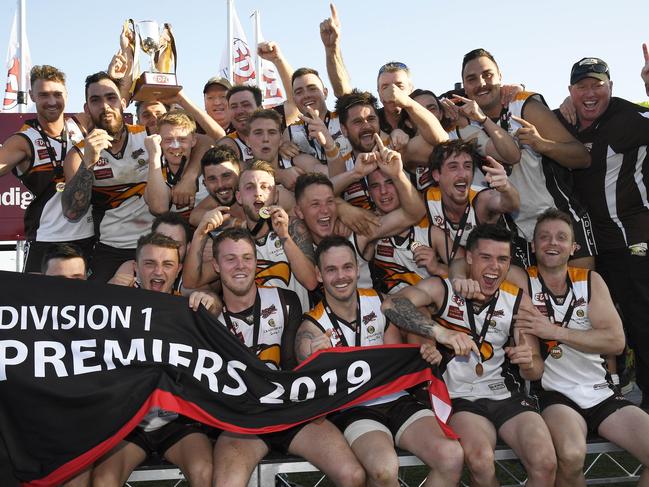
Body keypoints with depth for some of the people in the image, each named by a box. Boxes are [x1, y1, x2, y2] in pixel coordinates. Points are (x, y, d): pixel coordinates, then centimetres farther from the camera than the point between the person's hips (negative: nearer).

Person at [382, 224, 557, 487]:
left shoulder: (518, 300, 1)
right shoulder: (442, 288, -7)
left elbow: (535, 371, 4)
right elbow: (391, 304, -25)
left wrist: (529, 362, -22)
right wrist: (441, 333, -37)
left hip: (508, 394, 3)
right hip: (461, 398, -2)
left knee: (545, 464, -22)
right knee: (480, 461, -30)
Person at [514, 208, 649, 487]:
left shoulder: (590, 281, 7)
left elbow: (616, 341, -5)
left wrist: (555, 331, -14)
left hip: (601, 393, 4)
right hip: (553, 394, -4)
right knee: (571, 455, -34)